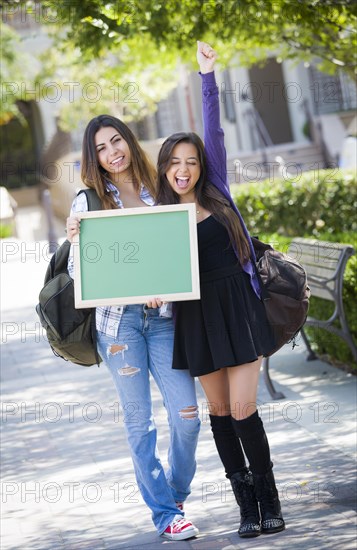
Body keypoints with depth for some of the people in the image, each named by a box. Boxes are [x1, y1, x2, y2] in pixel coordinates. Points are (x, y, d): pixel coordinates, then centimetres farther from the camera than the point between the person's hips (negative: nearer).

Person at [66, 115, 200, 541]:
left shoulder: (159, 191, 10)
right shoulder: (88, 201, 4)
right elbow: (79, 270, 3)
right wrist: (74, 239, -17)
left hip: (163, 316, 2)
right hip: (118, 318, -2)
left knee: (186, 414, -4)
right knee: (139, 420, 1)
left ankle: (176, 494, 21)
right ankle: (165, 514, 10)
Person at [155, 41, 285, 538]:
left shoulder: (217, 195, 5)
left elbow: (214, 133, 0)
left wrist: (208, 75, -3)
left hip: (238, 309, -1)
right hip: (196, 318, 1)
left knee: (243, 409, -7)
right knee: (220, 412, 5)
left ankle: (269, 500, 6)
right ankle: (247, 506, 12)